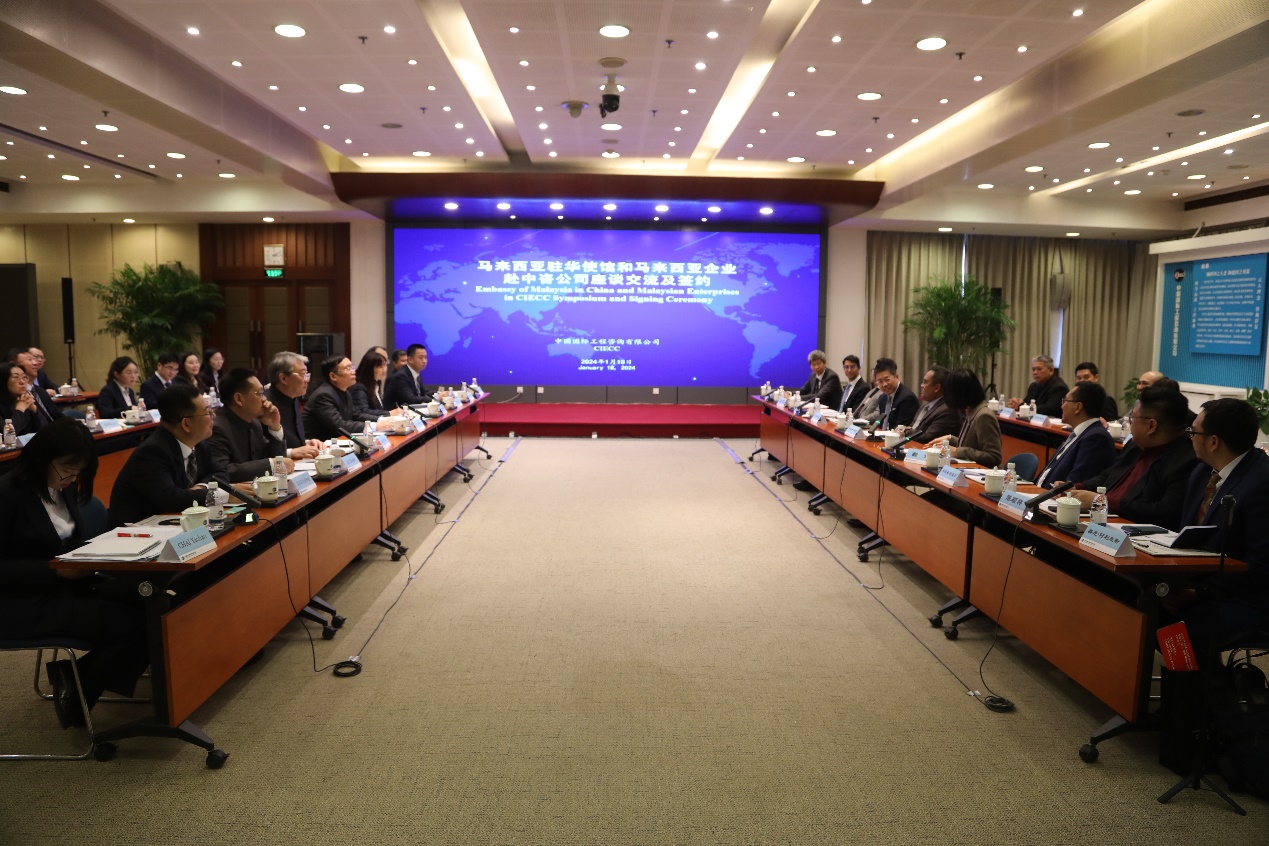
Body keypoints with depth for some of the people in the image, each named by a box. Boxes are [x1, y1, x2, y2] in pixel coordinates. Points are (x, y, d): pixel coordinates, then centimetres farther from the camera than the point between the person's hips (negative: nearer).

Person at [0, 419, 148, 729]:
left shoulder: (64, 487, 8)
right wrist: (55, 570, -22)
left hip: (68, 584, 8)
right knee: (133, 622, -25)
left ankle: (74, 679, 0)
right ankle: (75, 691, 1)